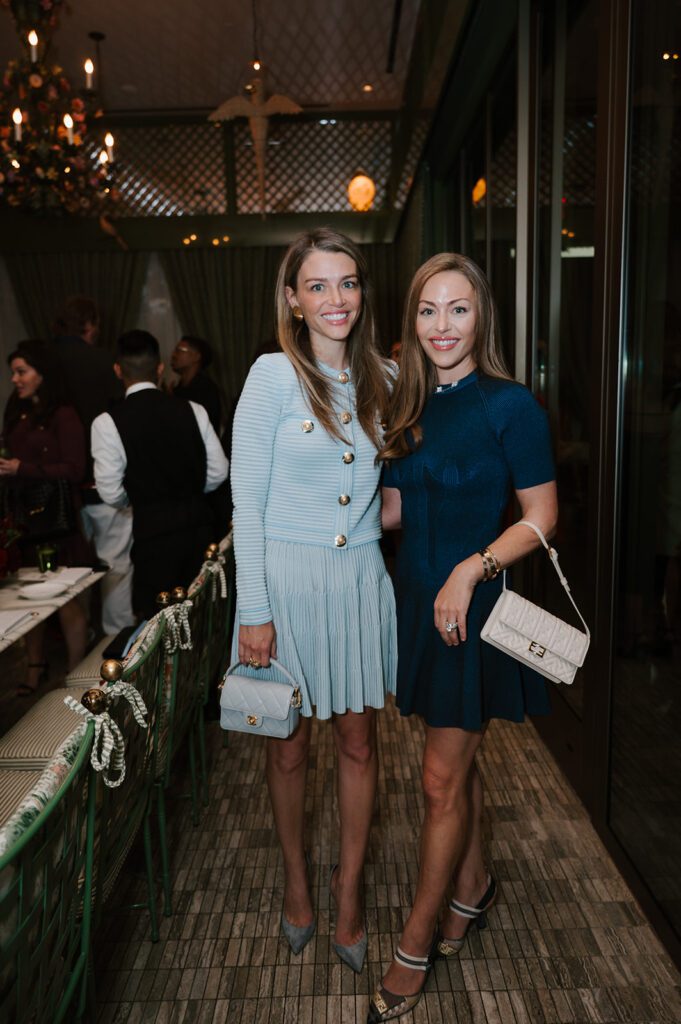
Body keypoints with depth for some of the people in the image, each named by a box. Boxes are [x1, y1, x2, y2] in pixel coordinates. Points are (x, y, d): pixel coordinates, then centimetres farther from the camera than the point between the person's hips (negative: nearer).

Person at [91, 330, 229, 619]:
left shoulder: (107, 423, -8)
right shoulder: (192, 410, -1)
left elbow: (112, 494, -6)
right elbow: (218, 472, 3)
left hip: (153, 530, -3)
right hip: (198, 523, 4)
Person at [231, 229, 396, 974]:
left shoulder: (383, 378, 4)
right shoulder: (274, 375, -9)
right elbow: (247, 501, -10)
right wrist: (253, 610, -12)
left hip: (360, 578, 4)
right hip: (287, 576, -3)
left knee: (357, 742, 13)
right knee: (288, 748, 13)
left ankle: (349, 885, 36)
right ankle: (296, 877, 40)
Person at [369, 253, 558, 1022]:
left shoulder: (510, 405, -12)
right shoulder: (409, 406, 6)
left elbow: (541, 516, -11)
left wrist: (471, 570, -21)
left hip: (475, 606, -6)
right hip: (418, 598, 6)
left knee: (442, 779, 4)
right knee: (456, 760, 20)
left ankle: (416, 945, 23)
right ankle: (473, 885, 43)